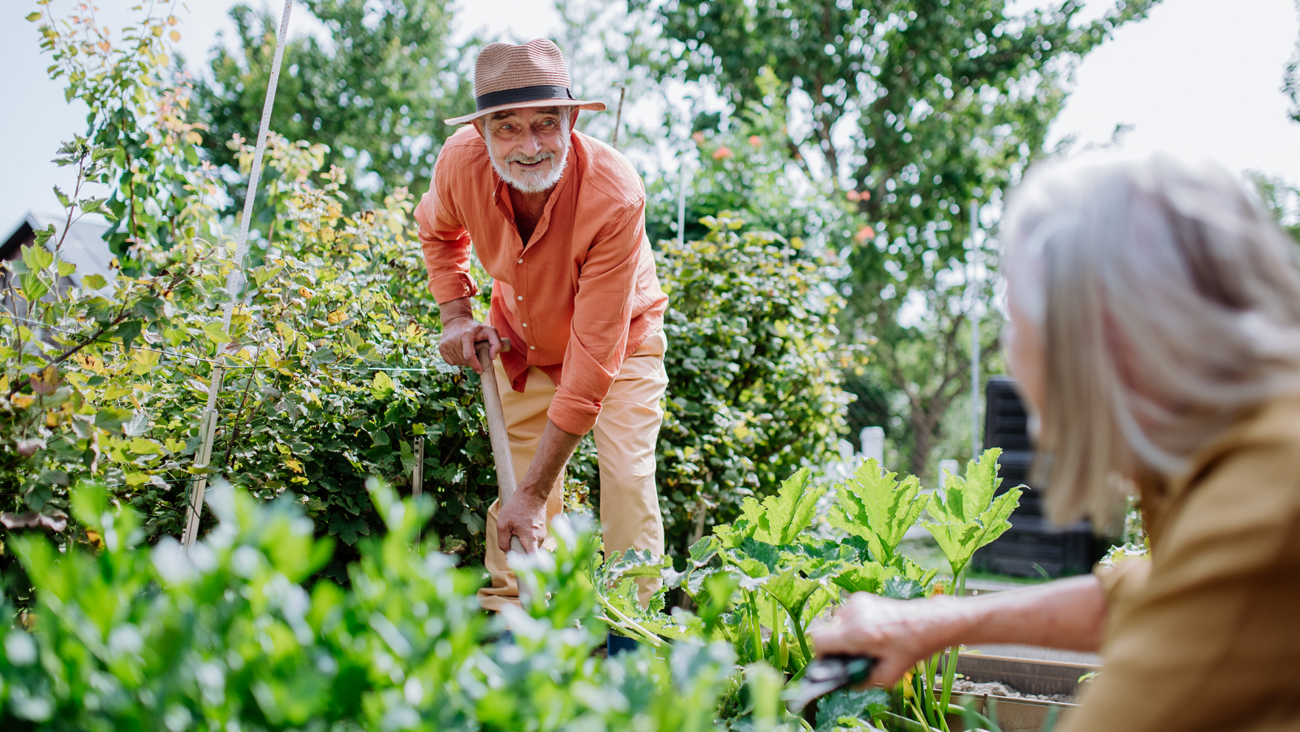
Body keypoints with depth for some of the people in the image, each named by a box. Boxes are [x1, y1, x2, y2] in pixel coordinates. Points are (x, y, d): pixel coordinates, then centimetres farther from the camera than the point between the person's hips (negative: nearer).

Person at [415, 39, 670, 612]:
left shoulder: (615, 195, -39)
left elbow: (594, 357, -39)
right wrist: (455, 314, -10)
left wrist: (535, 493, -39)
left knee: (627, 480, -18)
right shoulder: (461, 163, -26)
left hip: (620, 343, -3)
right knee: (516, 486, 2)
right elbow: (437, 229, 5)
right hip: (522, 346, 4)